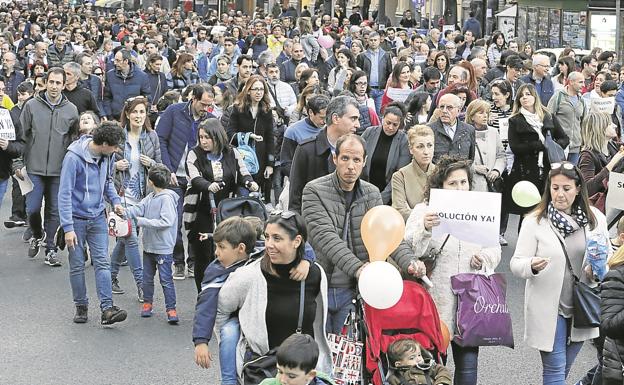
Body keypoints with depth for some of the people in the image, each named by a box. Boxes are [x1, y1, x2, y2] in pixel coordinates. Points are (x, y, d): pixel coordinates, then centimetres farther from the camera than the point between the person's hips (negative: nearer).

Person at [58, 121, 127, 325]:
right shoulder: (74, 158, -21)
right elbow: (65, 194, -19)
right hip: (76, 218, -4)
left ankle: (107, 308, -8)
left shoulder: (106, 156, -1)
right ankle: (81, 306, 20)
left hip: (98, 218, 4)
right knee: (77, 266, 6)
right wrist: (68, 227, -21)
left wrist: (115, 200, 1)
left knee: (102, 262, -4)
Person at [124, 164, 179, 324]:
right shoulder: (150, 197, 8)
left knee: (166, 279, -4)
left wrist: (143, 222, -22)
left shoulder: (167, 198, -18)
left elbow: (166, 221, -24)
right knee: (147, 278, 18)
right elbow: (139, 209, 5)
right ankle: (148, 302, 32)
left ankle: (171, 309, 1)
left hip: (163, 248, -8)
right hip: (149, 245, 8)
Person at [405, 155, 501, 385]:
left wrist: (484, 258, -6)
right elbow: (409, 250, -14)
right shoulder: (424, 211, -1)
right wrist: (425, 229, -32)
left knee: (468, 365, 4)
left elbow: (495, 250, 16)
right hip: (436, 302, -3)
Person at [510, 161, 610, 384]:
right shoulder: (534, 222, -11)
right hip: (548, 308, -4)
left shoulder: (595, 218, -2)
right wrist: (532, 265, -34)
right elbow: (516, 264, -12)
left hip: (582, 307, 4)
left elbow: (608, 254, 9)